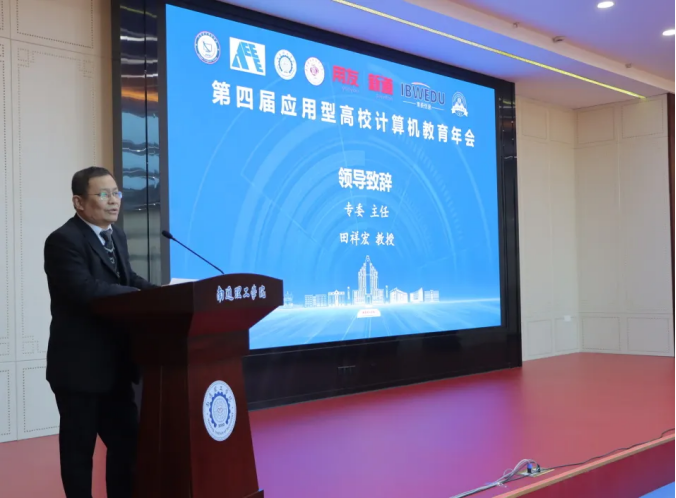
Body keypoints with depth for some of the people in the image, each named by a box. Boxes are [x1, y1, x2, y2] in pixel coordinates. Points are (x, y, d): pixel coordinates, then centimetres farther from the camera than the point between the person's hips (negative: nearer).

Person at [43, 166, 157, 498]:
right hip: (78, 366, -8)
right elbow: (86, 290, -29)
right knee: (79, 447, 6)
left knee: (127, 440, 15)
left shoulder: (116, 236, 11)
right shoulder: (63, 241, -17)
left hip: (114, 364, 8)